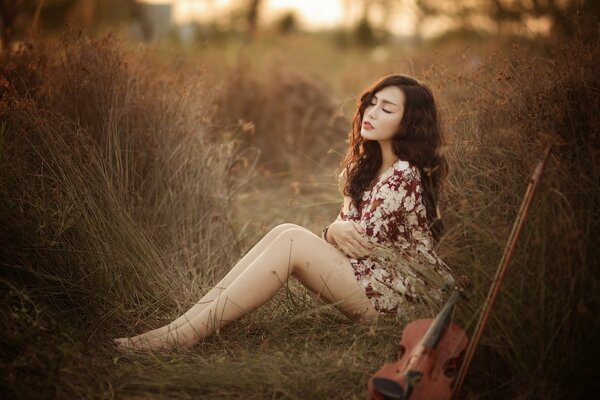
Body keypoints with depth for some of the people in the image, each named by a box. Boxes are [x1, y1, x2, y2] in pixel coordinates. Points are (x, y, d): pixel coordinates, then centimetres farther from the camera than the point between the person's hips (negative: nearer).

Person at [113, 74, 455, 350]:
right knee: (283, 231, -13)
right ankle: (189, 320, -20)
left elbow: (360, 242, -16)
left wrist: (335, 231, 4)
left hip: (399, 292, -8)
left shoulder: (404, 176, -16)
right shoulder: (365, 165, 12)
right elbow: (348, 240, 11)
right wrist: (336, 230, -12)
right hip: (370, 272, 8)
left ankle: (183, 334, -28)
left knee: (292, 240, -24)